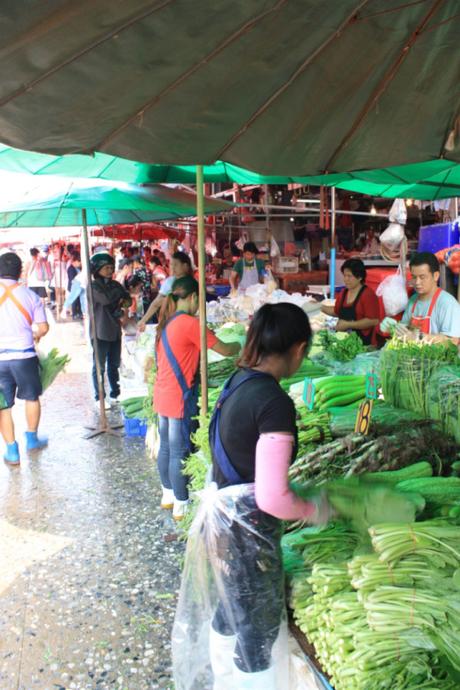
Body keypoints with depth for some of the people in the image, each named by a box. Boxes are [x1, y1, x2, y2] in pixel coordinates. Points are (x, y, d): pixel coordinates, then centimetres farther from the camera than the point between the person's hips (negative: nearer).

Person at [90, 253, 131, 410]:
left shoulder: (115, 284, 10)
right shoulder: (93, 286, -10)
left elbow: (128, 299, 8)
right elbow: (106, 299, -25)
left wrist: (124, 302, -13)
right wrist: (119, 293, -9)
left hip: (115, 330, 6)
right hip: (100, 332, -6)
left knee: (114, 365, 15)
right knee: (99, 366, 3)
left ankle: (115, 394, 26)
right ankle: (99, 398, 11)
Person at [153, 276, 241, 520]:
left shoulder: (166, 323, 8)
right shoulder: (189, 323, -18)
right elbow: (225, 350, -14)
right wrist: (243, 344, 5)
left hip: (162, 395, 9)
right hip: (179, 398, -9)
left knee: (166, 447, 19)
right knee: (180, 452, 2)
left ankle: (168, 495, 33)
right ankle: (181, 505, 13)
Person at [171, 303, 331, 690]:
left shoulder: (238, 382, 0)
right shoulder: (275, 402, -25)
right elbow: (272, 499, -27)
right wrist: (314, 511, -8)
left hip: (221, 517, 9)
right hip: (246, 533, -9)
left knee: (228, 613, 29)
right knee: (260, 635, 13)